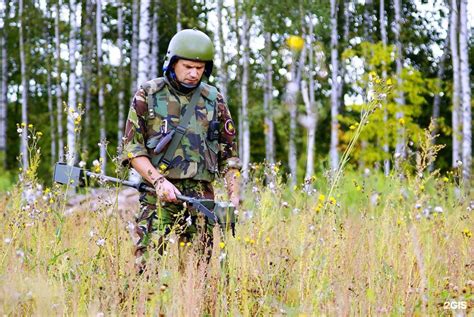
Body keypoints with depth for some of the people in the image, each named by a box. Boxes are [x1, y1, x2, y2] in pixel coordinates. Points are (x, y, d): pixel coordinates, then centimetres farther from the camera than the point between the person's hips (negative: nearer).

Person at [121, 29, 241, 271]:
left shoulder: (214, 100, 11)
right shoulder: (148, 96, 4)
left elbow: (229, 153, 16)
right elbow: (132, 148, 1)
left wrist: (234, 197, 6)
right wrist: (159, 181, -13)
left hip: (202, 196, 3)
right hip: (159, 196, -2)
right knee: (147, 265, -11)